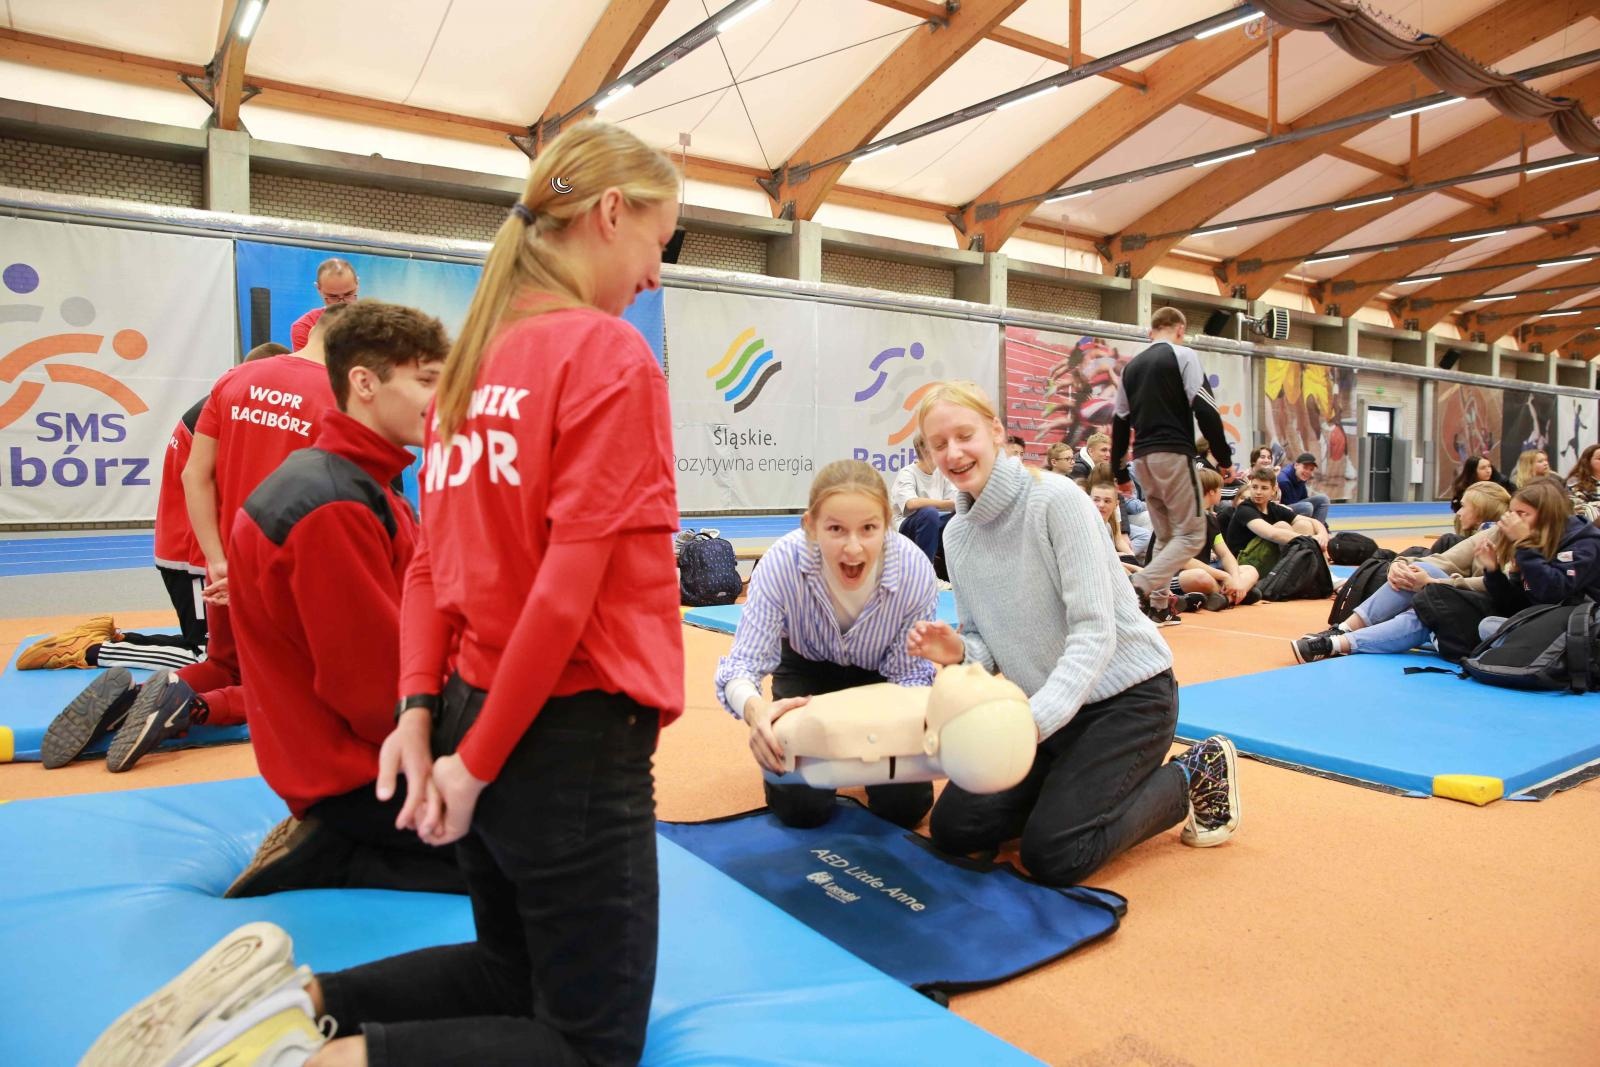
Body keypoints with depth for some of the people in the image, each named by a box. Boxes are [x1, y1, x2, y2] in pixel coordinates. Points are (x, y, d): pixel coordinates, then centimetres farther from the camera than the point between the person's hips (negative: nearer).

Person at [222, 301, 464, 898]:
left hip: (379, 747, 10)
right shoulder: (332, 508, -23)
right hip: (357, 773, -10)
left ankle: (328, 840, 12)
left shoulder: (364, 487, 9)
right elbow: (377, 687, -23)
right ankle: (315, 862, -3)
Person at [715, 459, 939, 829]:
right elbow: (743, 661, -33)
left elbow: (911, 673, -22)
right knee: (802, 808, -11)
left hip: (878, 676, 1)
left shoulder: (915, 572, -34)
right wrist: (754, 708, -56)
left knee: (905, 805, -7)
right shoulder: (782, 562, -37)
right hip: (807, 670, 0)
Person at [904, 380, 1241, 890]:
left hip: (1127, 695, -6)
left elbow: (1095, 632, -24)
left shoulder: (1057, 499, -20)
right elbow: (989, 645, 4)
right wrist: (958, 652, -20)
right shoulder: (957, 534, 1)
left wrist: (1034, 719, -36)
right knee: (953, 826, -2)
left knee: (1052, 855, -16)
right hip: (1047, 707, 6)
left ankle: (1193, 777, 6)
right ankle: (1069, 780, 20)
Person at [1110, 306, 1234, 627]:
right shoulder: (1183, 355, -2)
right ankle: (1139, 588, -20)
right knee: (1191, 534, -2)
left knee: (1165, 535, 17)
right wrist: (1223, 457, -3)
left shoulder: (1132, 366, 16)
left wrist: (1119, 473, 21)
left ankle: (1158, 605, 14)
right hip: (1173, 454, -7)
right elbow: (1205, 410, -11)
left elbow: (1120, 422, 16)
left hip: (1143, 457, 7)